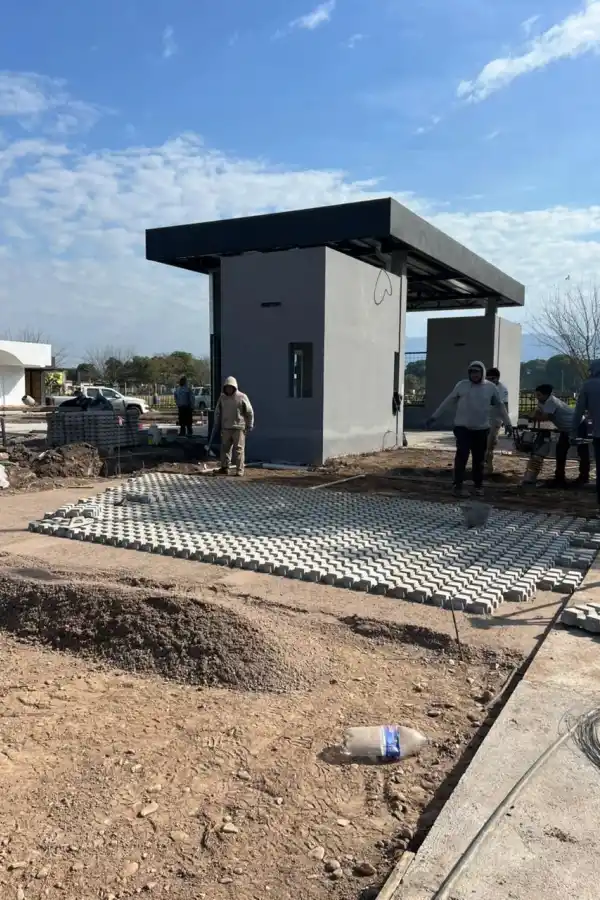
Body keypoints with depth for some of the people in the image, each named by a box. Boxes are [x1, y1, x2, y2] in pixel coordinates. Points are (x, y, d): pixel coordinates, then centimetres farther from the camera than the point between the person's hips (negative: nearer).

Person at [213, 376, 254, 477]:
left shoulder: (242, 397, -4)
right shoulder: (222, 398, 8)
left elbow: (250, 412, -2)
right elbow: (217, 412, 17)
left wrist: (250, 425, -4)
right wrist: (217, 424, 14)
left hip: (239, 428, -4)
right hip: (226, 428, 4)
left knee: (239, 449, -3)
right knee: (225, 448, 9)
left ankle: (239, 470, 1)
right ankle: (225, 468, 18)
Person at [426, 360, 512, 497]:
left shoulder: (491, 387, 1)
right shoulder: (461, 385, -2)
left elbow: (500, 406, 10)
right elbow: (448, 402, 3)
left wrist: (508, 423, 10)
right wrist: (434, 417, 3)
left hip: (481, 429, 2)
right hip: (462, 427, -2)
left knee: (479, 458, 9)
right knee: (462, 455, -9)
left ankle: (478, 485, 22)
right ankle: (458, 485, -1)